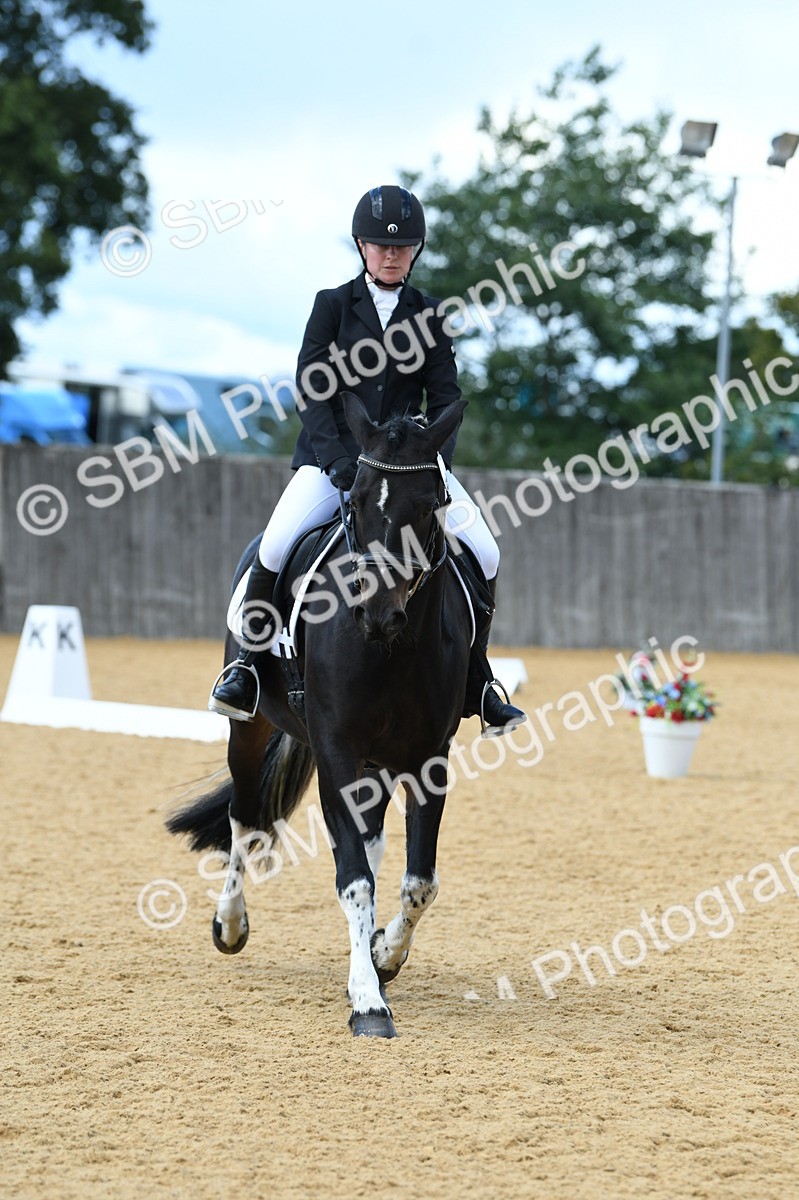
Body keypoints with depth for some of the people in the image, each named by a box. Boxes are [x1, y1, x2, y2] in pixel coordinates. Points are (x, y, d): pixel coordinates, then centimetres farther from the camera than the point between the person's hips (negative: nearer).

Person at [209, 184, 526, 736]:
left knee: (485, 554, -14)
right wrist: (340, 460, -17)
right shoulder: (333, 304, 3)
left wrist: (435, 462, -11)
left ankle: (476, 681, 3)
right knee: (276, 546, -27)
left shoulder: (429, 316, 10)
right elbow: (311, 390, -4)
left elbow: (445, 398, 7)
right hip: (333, 456, -2)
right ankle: (247, 665, -6)